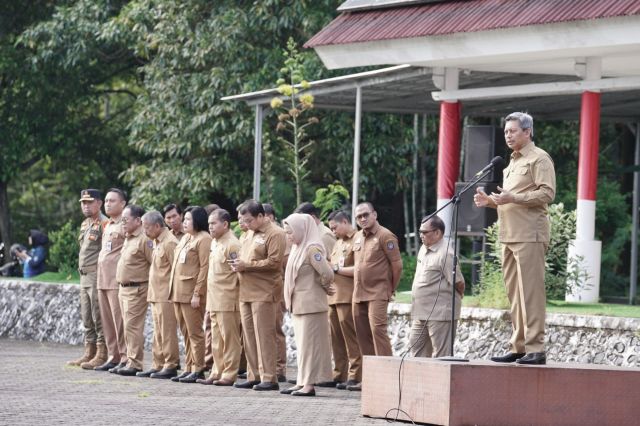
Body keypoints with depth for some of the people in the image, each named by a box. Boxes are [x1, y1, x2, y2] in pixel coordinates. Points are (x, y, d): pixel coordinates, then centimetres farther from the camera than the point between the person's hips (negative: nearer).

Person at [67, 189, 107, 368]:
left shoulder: (104, 224, -12)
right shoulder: (85, 224, 17)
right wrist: (81, 269, 18)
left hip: (98, 276, -9)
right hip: (84, 276, 9)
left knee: (99, 317, -7)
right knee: (87, 318, 12)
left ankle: (102, 355, -4)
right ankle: (89, 353, 18)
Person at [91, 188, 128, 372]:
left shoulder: (125, 226, -8)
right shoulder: (107, 226, 19)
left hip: (118, 280, -9)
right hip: (103, 279, 9)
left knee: (120, 321, -9)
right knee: (107, 321, 10)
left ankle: (125, 359, -6)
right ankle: (113, 358, 16)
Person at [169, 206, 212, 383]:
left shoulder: (204, 239, -9)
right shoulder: (185, 238, 19)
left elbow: (204, 268, -15)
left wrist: (197, 294, -19)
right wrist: (173, 289, 14)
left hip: (191, 293, -9)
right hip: (179, 292, 9)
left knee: (195, 332, -5)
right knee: (186, 333, 11)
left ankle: (198, 369, -2)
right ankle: (189, 368, 15)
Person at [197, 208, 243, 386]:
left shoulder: (232, 245, -13)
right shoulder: (215, 243, 16)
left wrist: (232, 292, -14)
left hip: (227, 301, -9)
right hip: (214, 301, 9)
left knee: (229, 339, -4)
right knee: (216, 341, 13)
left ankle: (229, 375, -2)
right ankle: (217, 373, 18)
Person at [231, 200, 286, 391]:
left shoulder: (274, 234, -8)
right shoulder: (250, 234, 20)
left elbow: (274, 262, -16)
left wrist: (247, 265, -16)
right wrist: (238, 264, 8)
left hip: (263, 293, -8)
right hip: (246, 293, 8)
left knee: (264, 336, -8)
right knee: (249, 337, 8)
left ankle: (269, 378, -6)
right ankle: (254, 377, 13)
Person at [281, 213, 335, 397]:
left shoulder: (312, 249, -16)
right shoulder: (298, 248, 13)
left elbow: (327, 273, -24)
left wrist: (324, 287, -6)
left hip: (310, 304, -9)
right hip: (299, 304, 9)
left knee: (309, 343, -7)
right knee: (302, 344, 12)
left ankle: (310, 384, -5)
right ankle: (302, 382, 17)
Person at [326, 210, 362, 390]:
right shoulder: (338, 243, 24)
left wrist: (336, 269, -10)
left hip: (348, 297, -9)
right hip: (334, 296, 9)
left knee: (350, 336, -7)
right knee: (337, 338, 7)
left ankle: (355, 376, -6)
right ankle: (340, 375, 11)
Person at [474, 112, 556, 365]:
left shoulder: (539, 159, -3)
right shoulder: (512, 163, 24)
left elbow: (547, 193, -14)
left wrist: (512, 198, -22)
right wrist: (490, 201, 12)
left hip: (529, 235, -9)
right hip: (509, 236, 9)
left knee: (530, 292, -12)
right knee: (514, 294, 8)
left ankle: (535, 348, -14)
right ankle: (518, 347, 11)